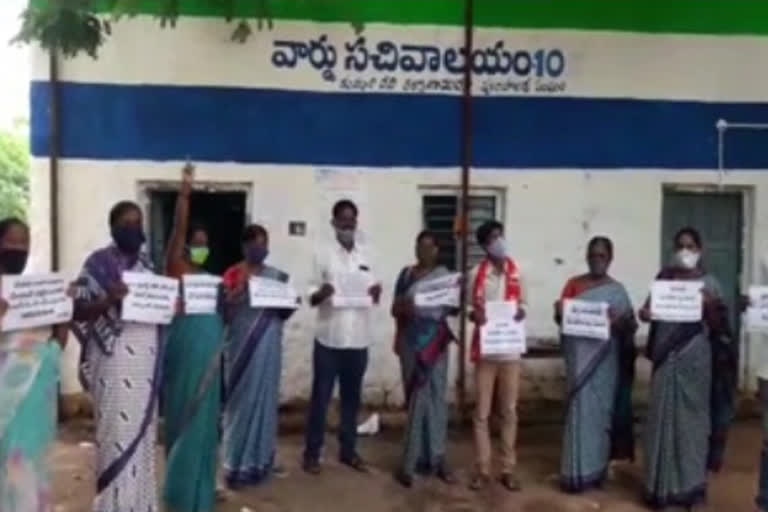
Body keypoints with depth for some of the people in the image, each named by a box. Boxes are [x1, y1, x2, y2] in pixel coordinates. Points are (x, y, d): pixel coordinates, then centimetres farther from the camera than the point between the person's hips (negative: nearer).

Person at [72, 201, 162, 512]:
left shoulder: (147, 263, 13)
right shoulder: (98, 263, -5)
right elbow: (77, 310, -9)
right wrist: (109, 301, -26)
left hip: (146, 360, 6)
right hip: (115, 361, -6)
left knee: (143, 431, 11)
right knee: (118, 432, -4)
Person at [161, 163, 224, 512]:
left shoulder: (209, 276, 15)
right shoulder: (176, 267, -3)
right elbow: (178, 229, -16)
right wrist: (184, 194, -23)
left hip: (209, 351, 7)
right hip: (184, 350, -7)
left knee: (204, 418, 12)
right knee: (183, 417, 0)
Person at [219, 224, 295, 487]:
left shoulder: (278, 276, 8)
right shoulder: (232, 275, -3)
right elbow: (225, 315, -7)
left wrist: (292, 303, -8)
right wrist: (237, 293, -23)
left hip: (269, 348, 4)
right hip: (242, 347, -4)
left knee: (266, 399, 8)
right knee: (241, 401, 0)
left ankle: (260, 461, 20)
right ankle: (236, 465, 9)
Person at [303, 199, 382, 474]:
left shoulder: (366, 255, 9)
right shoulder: (322, 254, -1)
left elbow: (373, 296, 11)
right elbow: (311, 298, -3)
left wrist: (376, 292, -12)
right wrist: (321, 293, -25)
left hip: (358, 338, 3)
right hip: (329, 337, -3)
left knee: (352, 397, 11)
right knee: (321, 397, 3)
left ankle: (348, 450, 23)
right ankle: (312, 453, 14)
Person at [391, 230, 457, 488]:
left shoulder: (445, 274, 8)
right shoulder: (406, 274, 6)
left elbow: (453, 308, 7)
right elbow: (395, 308, 5)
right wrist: (403, 308, -17)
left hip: (436, 339, 1)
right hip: (412, 339, -1)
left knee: (436, 398, 3)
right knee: (418, 398, -1)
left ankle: (436, 458, 10)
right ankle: (423, 457, 6)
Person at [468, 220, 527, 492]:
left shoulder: (516, 271, 3)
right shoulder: (476, 274, -1)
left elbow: (522, 304, 12)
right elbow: (469, 309, 5)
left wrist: (521, 312, -11)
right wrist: (474, 315, -18)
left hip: (510, 348, 1)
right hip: (485, 348, -1)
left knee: (509, 411, 7)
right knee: (482, 411, 4)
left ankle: (508, 468, 17)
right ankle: (482, 469, 13)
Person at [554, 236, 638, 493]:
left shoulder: (617, 290, 4)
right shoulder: (574, 284, 8)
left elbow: (630, 326, 2)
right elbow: (561, 318, 8)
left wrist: (619, 321, -20)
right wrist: (559, 313, -15)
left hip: (604, 358, 0)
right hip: (579, 356, 0)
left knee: (601, 409, 3)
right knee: (580, 408, -1)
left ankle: (596, 468, 14)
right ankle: (577, 471, 4)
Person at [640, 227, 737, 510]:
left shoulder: (708, 282, 0)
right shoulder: (664, 277, 7)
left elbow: (718, 326, -2)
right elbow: (652, 310, 9)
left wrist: (709, 305, -21)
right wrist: (645, 313, -13)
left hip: (694, 356, -2)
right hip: (666, 354, 2)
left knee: (691, 416, 3)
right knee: (663, 416, 4)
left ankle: (690, 484, 15)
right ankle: (661, 484, 13)